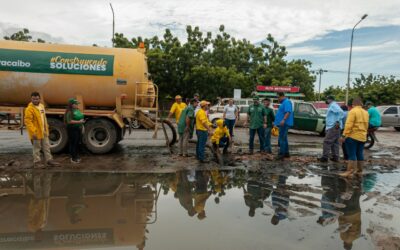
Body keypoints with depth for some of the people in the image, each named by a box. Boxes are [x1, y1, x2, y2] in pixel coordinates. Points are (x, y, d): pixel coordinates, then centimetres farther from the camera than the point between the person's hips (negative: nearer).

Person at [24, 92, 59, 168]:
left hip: (44, 131, 8)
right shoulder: (29, 109, -16)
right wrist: (33, 132, -28)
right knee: (37, 148, 3)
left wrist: (47, 128, 17)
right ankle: (37, 162, 14)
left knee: (46, 146, 13)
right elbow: (28, 121, -22)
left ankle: (49, 160, 22)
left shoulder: (41, 106, 10)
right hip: (36, 132, -8)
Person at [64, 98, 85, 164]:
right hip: (72, 129, -8)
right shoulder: (70, 112, -14)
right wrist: (79, 122, -23)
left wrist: (82, 122, 15)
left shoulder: (78, 110, 13)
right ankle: (73, 158, 5)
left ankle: (77, 156, 26)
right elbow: (69, 121, -22)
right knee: (73, 143, -3)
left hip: (78, 128, 9)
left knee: (78, 143, 14)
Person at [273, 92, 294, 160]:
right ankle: (286, 153, 21)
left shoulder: (287, 102, -12)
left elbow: (288, 112, -25)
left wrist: (283, 120, -36)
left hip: (284, 123, -11)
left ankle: (281, 154, -8)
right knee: (284, 139, 14)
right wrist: (276, 122, 29)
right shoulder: (284, 102, 20)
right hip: (283, 124, 11)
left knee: (282, 139, -10)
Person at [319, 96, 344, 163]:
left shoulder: (333, 105, -11)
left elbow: (341, 112, -26)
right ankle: (335, 157, 16)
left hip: (333, 127, -11)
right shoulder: (333, 106, 21)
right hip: (333, 127, 11)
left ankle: (325, 157, -9)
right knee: (334, 143, 12)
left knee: (327, 142, -10)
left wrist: (337, 122, -26)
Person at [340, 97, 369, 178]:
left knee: (352, 154, -8)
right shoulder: (366, 113, 13)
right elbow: (366, 125, 18)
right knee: (360, 154, 14)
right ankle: (359, 170, 22)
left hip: (353, 136, -7)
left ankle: (349, 172, -9)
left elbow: (349, 125, -19)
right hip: (362, 137, 7)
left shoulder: (353, 111, -11)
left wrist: (344, 136, -19)